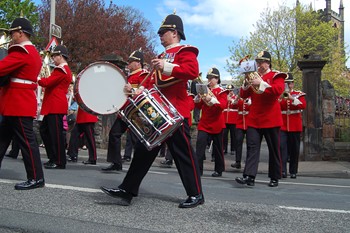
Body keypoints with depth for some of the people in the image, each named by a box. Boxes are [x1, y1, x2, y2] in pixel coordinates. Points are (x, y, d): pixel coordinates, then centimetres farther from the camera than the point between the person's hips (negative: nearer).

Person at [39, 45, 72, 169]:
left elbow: (47, 82, -20)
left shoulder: (61, 70, -13)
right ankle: (53, 158, 21)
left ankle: (59, 162, 1)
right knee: (44, 130, 15)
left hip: (56, 107, -11)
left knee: (56, 133, -6)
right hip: (54, 106, 11)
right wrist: (44, 85, 6)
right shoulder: (65, 70, 20)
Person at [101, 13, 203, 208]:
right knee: (144, 149, 6)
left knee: (183, 153, -1)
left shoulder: (185, 51, -3)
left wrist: (167, 67, -27)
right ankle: (128, 190, 11)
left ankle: (196, 195, 13)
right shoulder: (162, 56, 23)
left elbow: (193, 71, -22)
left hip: (176, 111, -9)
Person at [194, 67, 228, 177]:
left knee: (217, 147, 6)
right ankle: (198, 168, -8)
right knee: (200, 143, -11)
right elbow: (198, 106, 10)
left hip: (216, 123, -3)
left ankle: (219, 170, 19)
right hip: (204, 122, 4)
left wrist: (211, 99, -31)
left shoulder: (222, 91, -3)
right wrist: (198, 97, -10)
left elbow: (223, 105, -17)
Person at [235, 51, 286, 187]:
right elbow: (243, 95, 11)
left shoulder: (276, 76, 2)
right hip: (254, 119, 4)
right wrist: (246, 83, -6)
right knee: (252, 146, -8)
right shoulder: (254, 76, 17)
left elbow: (278, 90, -18)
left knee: (274, 149, 5)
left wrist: (260, 84, -22)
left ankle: (275, 178, 16)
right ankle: (249, 176, -13)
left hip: (270, 119, -4)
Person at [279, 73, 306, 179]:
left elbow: (303, 105, -11)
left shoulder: (299, 94, 7)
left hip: (295, 126, 0)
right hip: (282, 125, 0)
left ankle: (293, 171, 15)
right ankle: (282, 170, -16)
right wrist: (280, 99, -16)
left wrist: (292, 98, -23)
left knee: (294, 149, 5)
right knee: (282, 146, -14)